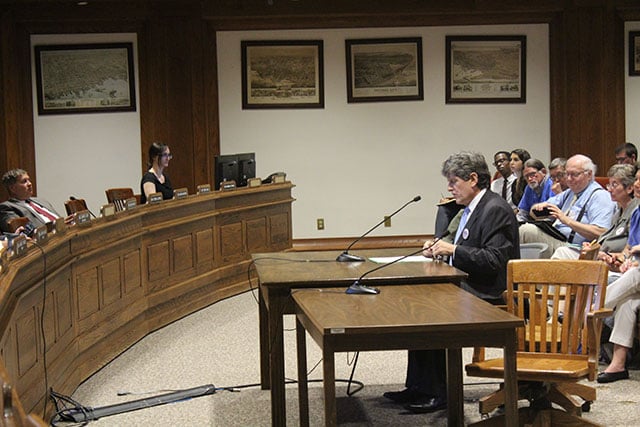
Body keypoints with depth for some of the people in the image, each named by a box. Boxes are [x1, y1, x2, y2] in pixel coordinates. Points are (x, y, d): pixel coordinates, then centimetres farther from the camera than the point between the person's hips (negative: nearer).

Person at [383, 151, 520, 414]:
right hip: (468, 286, 10)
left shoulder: (496, 210, -16)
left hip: (486, 294, -10)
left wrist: (453, 249, -21)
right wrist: (441, 249, 5)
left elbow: (494, 260, -24)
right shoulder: (472, 208, 16)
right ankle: (418, 387, 3)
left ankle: (438, 393, -9)